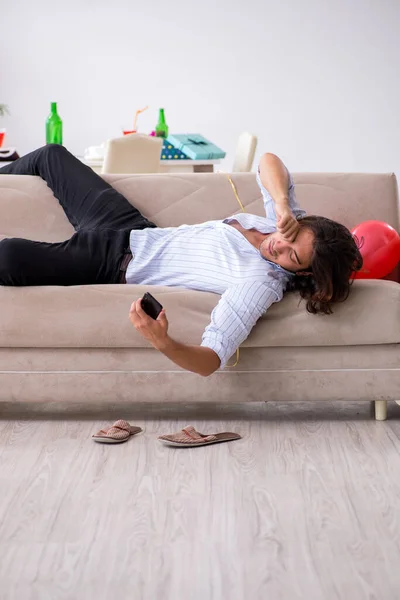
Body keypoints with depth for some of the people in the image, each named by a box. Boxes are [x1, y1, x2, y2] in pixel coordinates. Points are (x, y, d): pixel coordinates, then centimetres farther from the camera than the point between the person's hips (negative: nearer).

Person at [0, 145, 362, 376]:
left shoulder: (261, 284, -33)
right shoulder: (287, 224, -11)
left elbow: (211, 361, -39)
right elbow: (269, 161, -4)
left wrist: (163, 343, -58)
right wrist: (285, 204, -23)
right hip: (134, 226, 8)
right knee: (51, 154, 20)